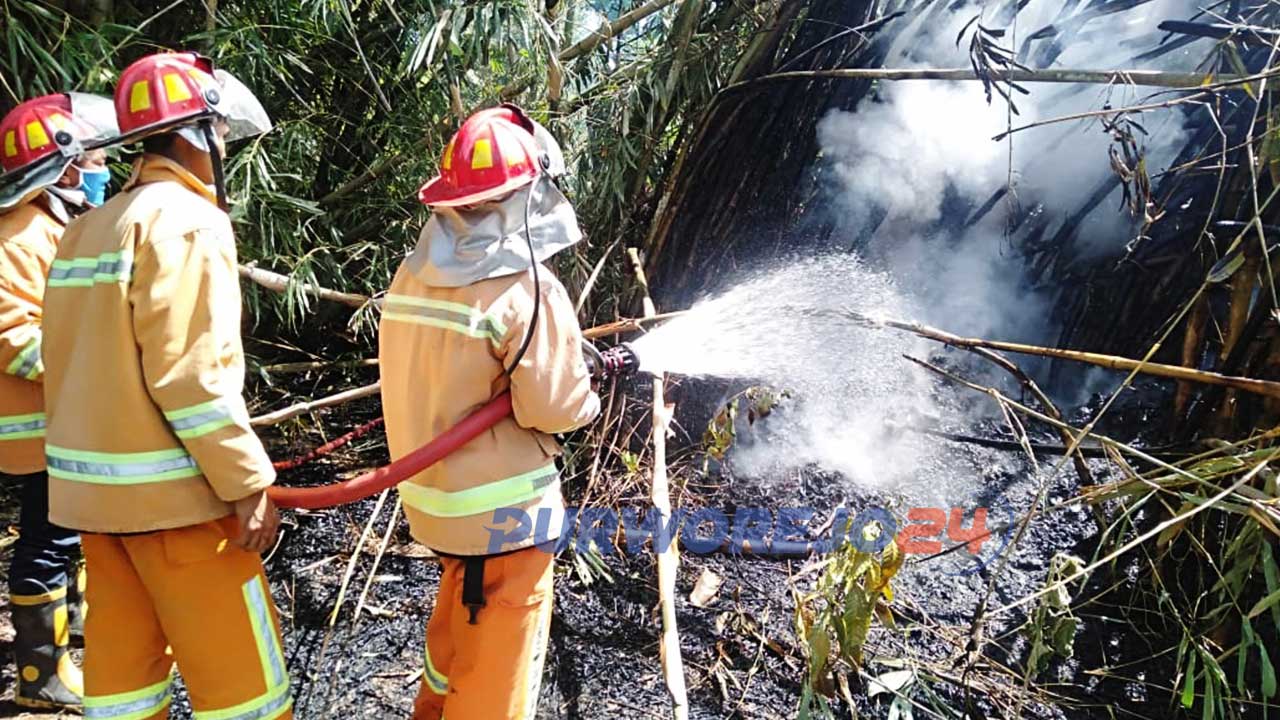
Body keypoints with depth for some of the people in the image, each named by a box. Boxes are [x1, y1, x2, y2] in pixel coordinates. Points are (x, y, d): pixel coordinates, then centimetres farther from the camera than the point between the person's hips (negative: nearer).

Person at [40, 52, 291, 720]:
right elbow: (190, 372, -20)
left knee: (122, 665, 14)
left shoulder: (87, 228, 14)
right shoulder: (184, 219, -13)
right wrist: (247, 483, -17)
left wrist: (104, 451, 20)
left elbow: (82, 361, 15)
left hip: (92, 485, 9)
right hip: (169, 489, -9)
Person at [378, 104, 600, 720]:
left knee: (457, 624, 29)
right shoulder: (524, 287, -21)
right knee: (496, 665, 9)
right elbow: (554, 409, -20)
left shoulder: (413, 275, 1)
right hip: (502, 508, -8)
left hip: (435, 496, 8)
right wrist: (588, 395, 2)